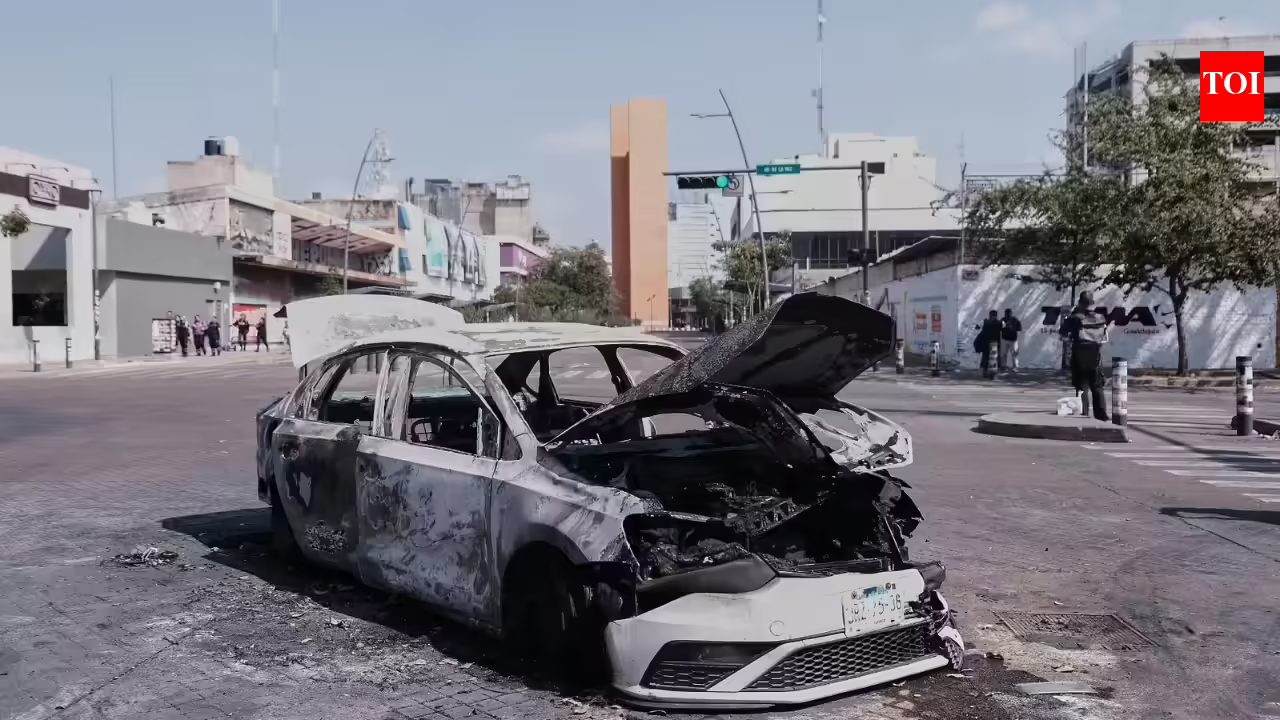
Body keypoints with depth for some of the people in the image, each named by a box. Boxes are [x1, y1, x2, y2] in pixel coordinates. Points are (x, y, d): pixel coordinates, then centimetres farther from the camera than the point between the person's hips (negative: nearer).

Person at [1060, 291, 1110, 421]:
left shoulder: (1075, 317, -10)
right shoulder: (1100, 318, 1)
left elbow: (1063, 331, 0)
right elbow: (1104, 336, 12)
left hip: (1079, 355, -2)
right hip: (1096, 355, 2)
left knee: (1081, 387, 4)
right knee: (1097, 387, 10)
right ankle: (1101, 416, 8)